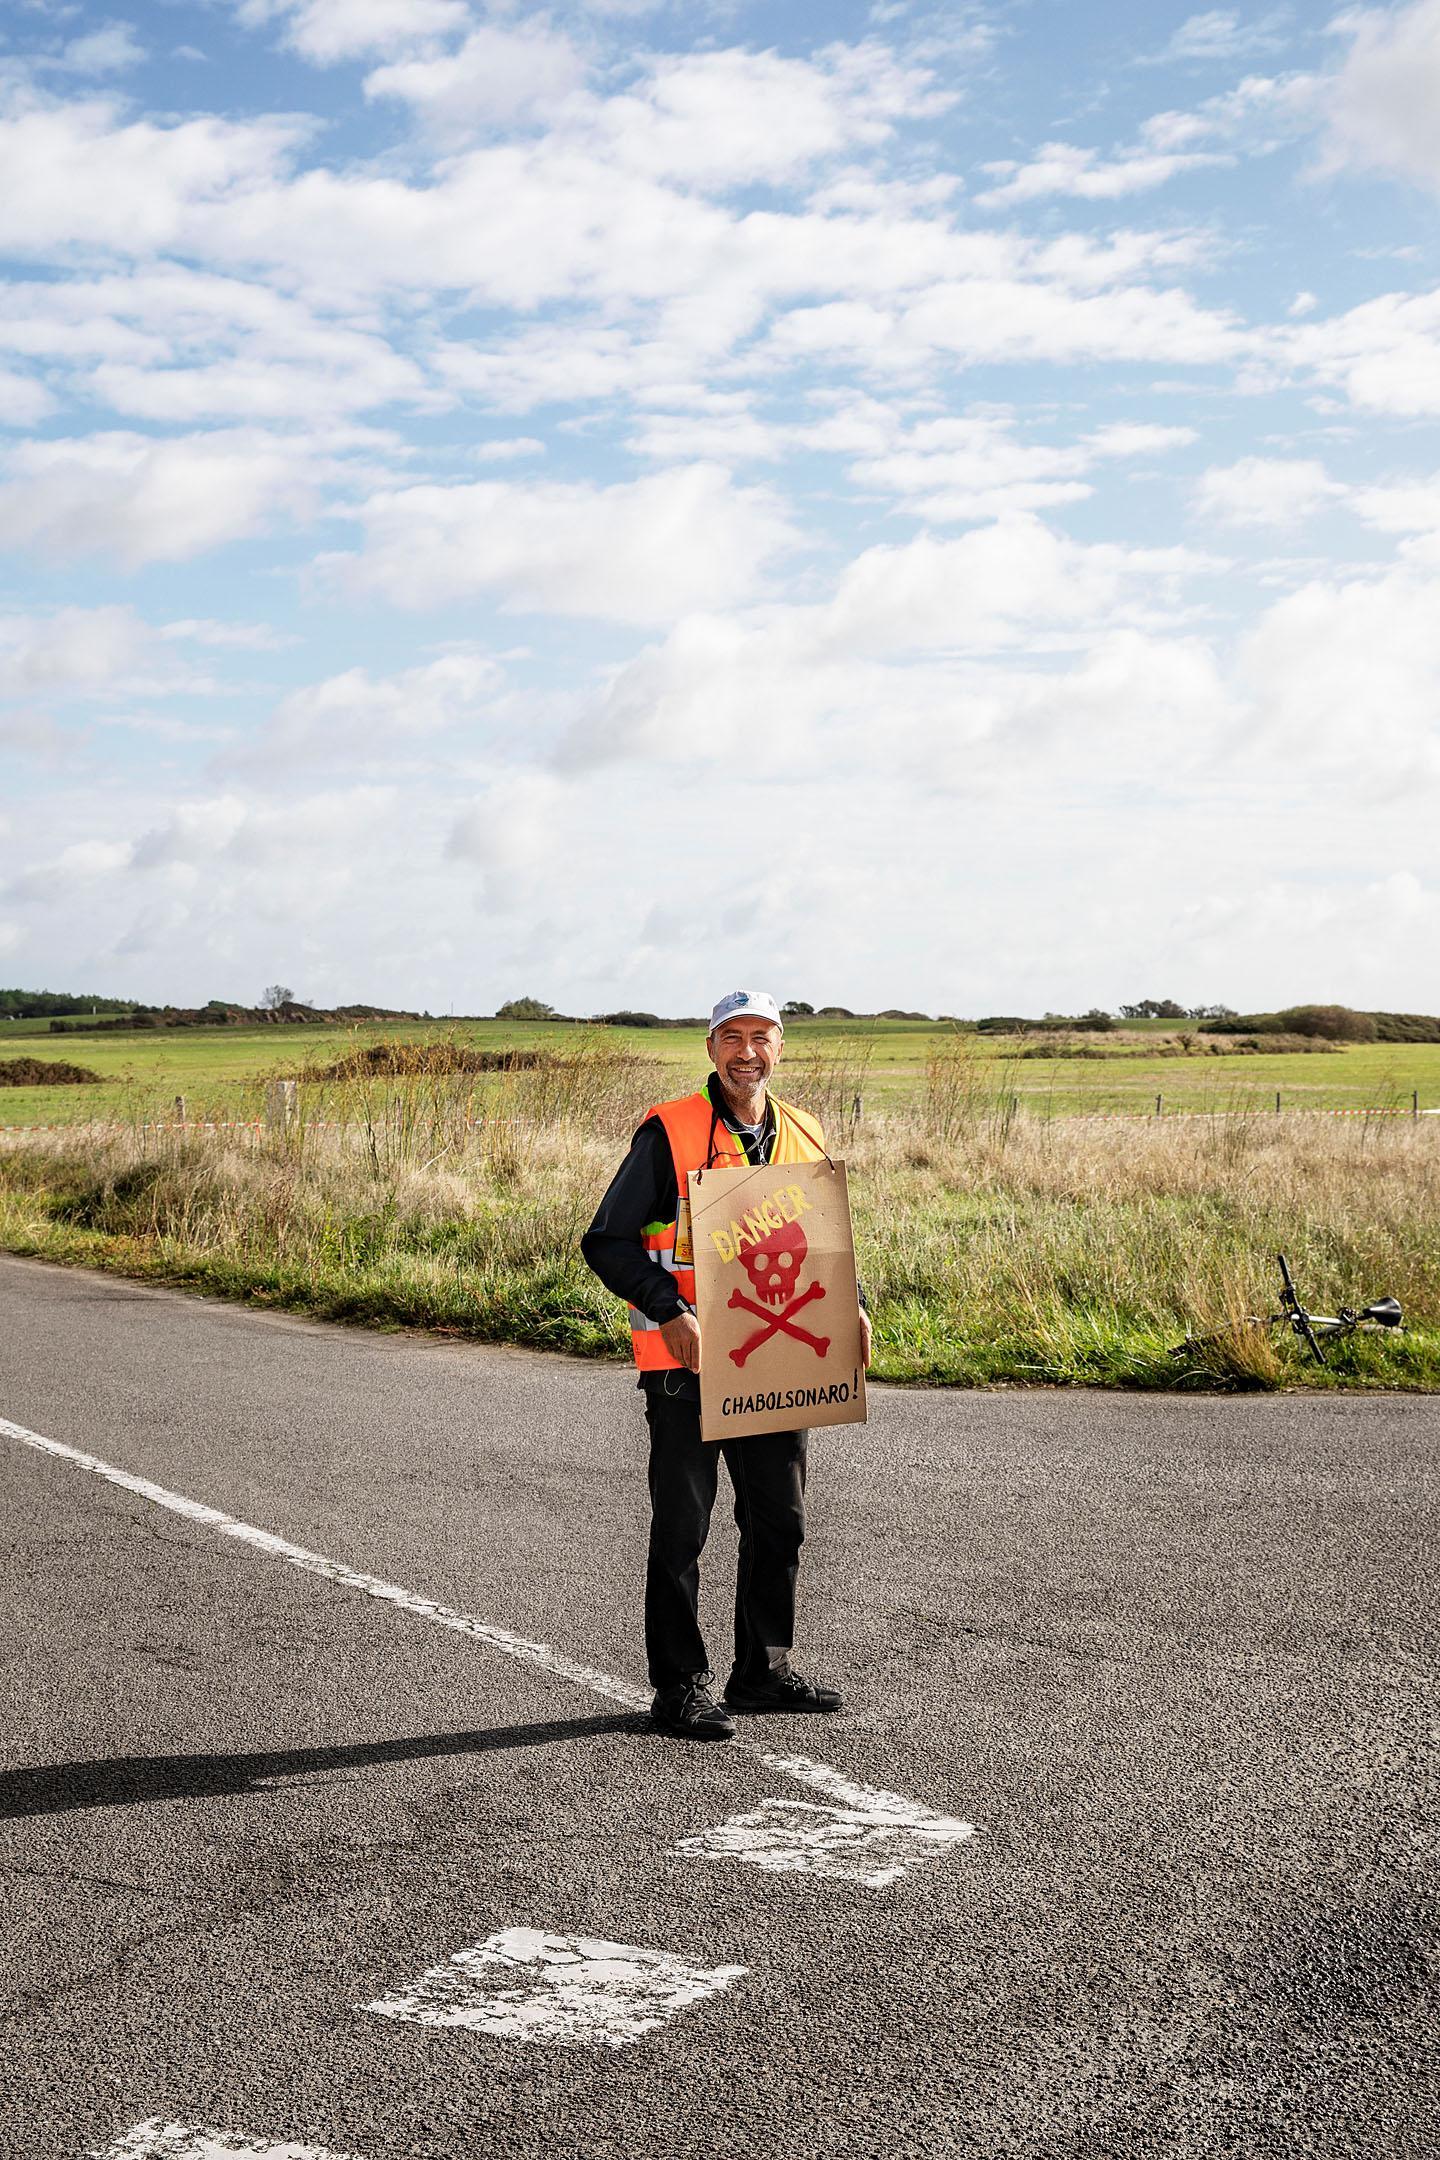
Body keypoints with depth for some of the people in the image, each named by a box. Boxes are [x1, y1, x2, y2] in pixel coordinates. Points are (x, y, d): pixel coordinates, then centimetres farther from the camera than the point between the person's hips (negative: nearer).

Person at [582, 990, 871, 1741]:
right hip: (685, 1363, -6)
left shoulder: (804, 1137, 8)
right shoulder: (669, 1132, -9)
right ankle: (681, 1687, 12)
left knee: (779, 1520, 14)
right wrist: (670, 1313, -23)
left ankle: (765, 1668, 29)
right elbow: (606, 1241, -11)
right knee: (681, 1528, 1)